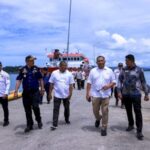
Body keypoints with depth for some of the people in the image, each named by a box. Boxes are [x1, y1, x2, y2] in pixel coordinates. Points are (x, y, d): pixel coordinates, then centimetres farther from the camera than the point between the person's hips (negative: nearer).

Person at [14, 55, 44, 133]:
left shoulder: (36, 69, -1)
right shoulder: (22, 70, -2)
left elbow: (40, 79, 8)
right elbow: (18, 80, -2)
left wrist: (42, 88, 7)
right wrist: (16, 90, -9)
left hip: (35, 92, -1)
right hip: (26, 92, 1)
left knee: (35, 106, -11)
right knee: (27, 110, 7)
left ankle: (39, 121, 16)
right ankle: (29, 125, 22)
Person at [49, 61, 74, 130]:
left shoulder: (69, 74, -2)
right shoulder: (54, 73, -4)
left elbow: (71, 85, -1)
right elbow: (51, 84, -1)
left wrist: (70, 93, -7)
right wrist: (50, 93, -2)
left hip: (66, 95, 2)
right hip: (57, 95, -1)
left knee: (67, 108, 17)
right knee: (56, 109, -3)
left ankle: (67, 119, 39)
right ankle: (54, 124, 1)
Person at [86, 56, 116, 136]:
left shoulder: (109, 71, 4)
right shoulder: (93, 71, 4)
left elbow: (114, 82, 6)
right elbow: (89, 83, 3)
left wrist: (109, 85, -15)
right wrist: (87, 93, -3)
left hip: (105, 95, -1)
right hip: (95, 95, 1)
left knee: (105, 112, 1)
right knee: (95, 111, 10)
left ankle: (104, 128, 14)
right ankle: (98, 119, 44)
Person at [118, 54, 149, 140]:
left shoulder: (139, 70, -3)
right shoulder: (124, 70, 3)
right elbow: (120, 81, 5)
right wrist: (119, 91, -3)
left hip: (136, 94, -3)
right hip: (125, 94, 3)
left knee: (138, 112, -3)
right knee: (128, 111, 14)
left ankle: (139, 131, 2)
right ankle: (131, 125, 34)